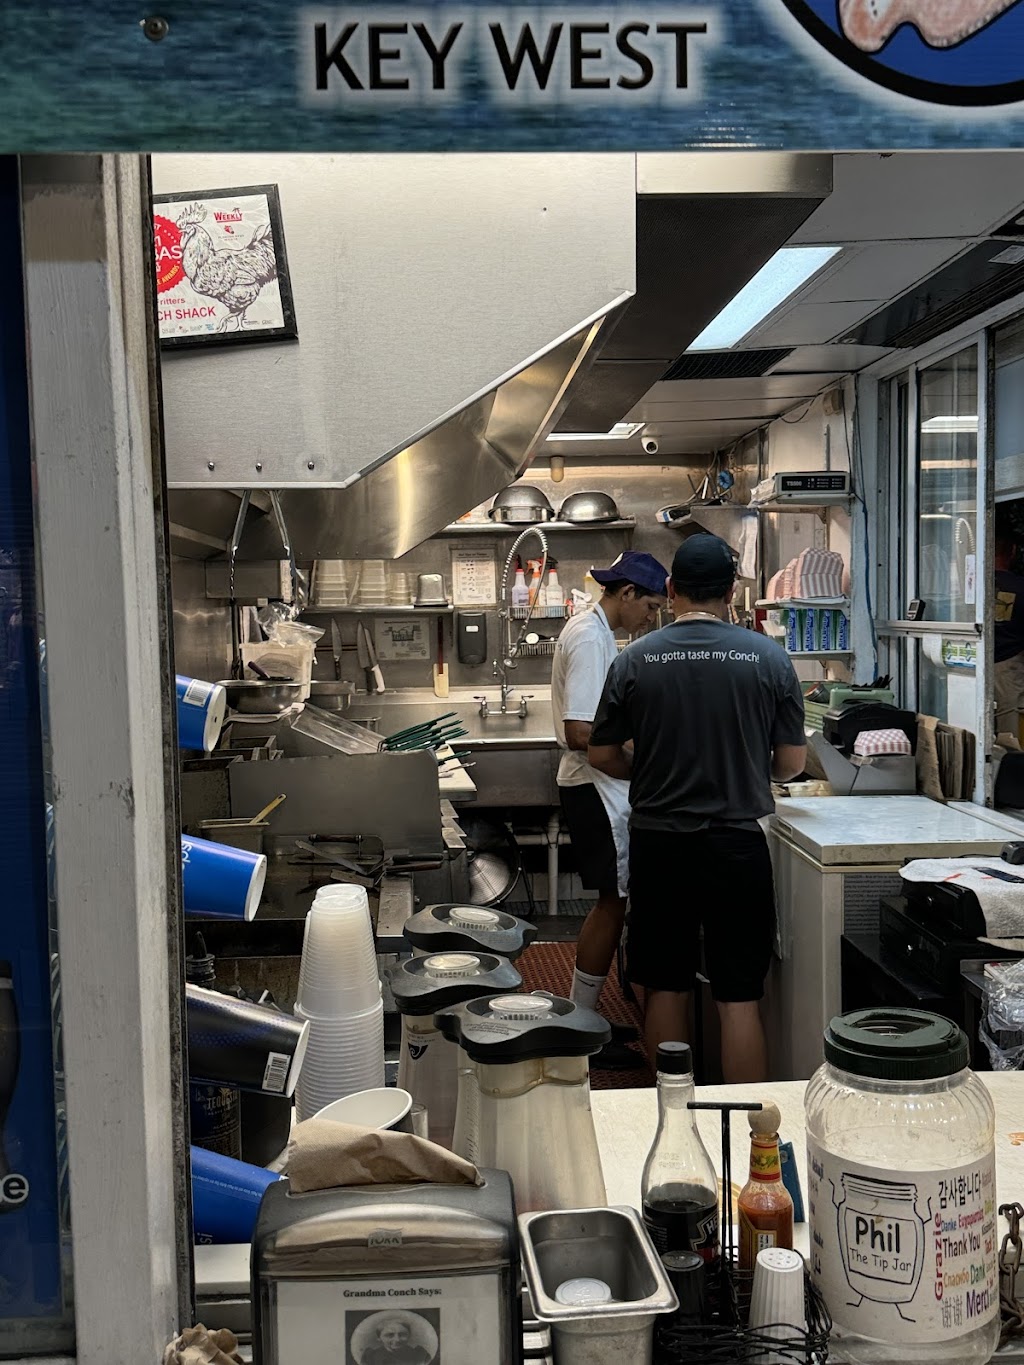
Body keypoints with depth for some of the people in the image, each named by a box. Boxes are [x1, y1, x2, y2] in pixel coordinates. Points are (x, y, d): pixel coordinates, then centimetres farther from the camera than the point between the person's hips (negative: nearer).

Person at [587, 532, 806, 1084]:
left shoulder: (634, 660, -4)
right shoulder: (770, 658, -5)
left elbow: (602, 755, 3)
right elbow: (791, 763, 0)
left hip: (658, 844, 1)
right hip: (737, 843, -1)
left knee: (665, 989, 13)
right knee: (739, 998, 6)